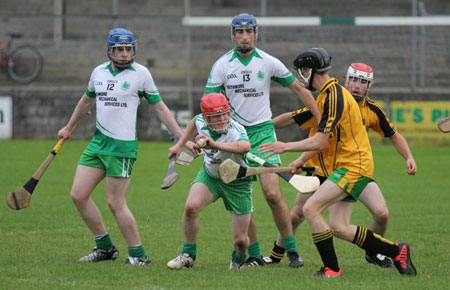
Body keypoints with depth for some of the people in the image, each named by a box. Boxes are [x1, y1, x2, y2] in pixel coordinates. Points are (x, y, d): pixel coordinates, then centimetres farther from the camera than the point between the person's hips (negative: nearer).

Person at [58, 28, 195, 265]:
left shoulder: (140, 73, -5)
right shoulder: (99, 72, 9)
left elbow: (160, 108, 1)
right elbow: (87, 100, 28)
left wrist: (182, 138, -2)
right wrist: (69, 127, 37)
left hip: (122, 146, -6)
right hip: (98, 142, 6)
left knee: (116, 203, -9)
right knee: (78, 194, 1)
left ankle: (138, 255, 2)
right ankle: (105, 248, 14)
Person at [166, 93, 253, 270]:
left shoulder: (235, 131, -35)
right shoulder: (201, 122, -16)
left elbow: (245, 146, -60)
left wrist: (215, 145, -71)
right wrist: (179, 145, 13)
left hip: (237, 183, -4)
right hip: (210, 175, 4)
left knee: (240, 239, -4)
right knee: (191, 206, -26)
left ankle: (238, 261, 33)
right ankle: (188, 255, -6)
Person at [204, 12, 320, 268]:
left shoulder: (269, 63, -1)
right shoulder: (222, 65, -1)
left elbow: (299, 89, 7)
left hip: (263, 131, -1)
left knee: (273, 194, -14)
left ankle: (292, 250, -6)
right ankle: (254, 255, 9)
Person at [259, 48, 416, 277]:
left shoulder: (334, 95, -17)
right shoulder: (328, 94, 16)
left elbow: (321, 141, -20)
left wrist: (286, 147, -12)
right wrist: (302, 160, 20)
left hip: (353, 167, -10)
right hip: (346, 166, 10)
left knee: (310, 208, -18)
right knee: (338, 227, 5)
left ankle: (331, 269, -13)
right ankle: (397, 251, 13)